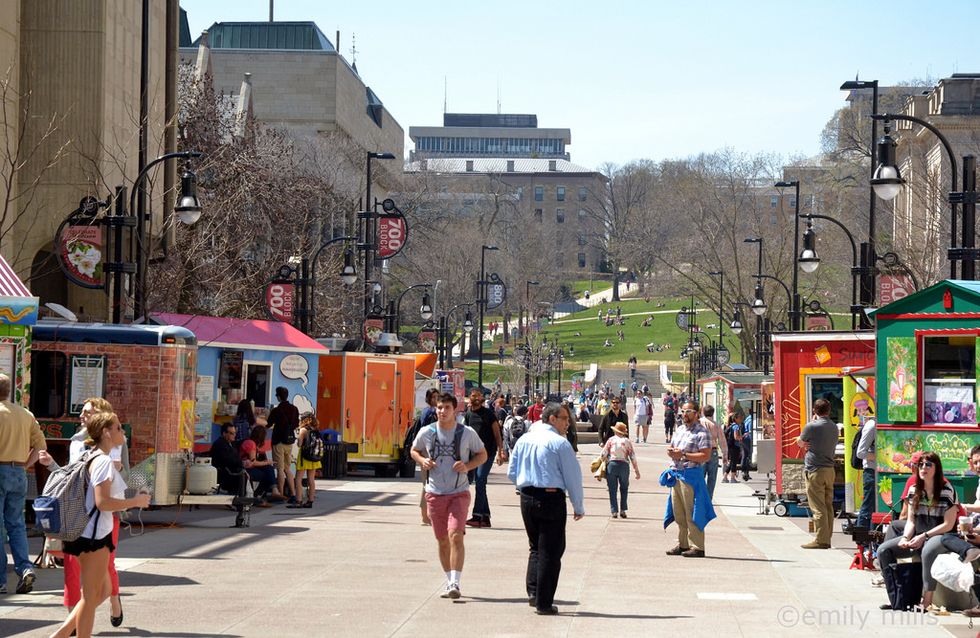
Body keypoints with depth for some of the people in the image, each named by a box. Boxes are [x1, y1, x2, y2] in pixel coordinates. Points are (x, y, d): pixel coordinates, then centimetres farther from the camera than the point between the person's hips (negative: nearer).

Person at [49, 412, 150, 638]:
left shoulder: (95, 458, 15)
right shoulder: (104, 461, -16)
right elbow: (102, 502, -23)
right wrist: (136, 502, -14)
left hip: (92, 533, 10)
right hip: (94, 534, -10)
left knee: (103, 590, 16)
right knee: (91, 596, -1)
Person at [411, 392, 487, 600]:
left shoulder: (468, 433, -4)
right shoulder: (426, 432, 0)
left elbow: (483, 455, 8)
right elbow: (414, 450, 18)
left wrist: (468, 466, -11)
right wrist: (422, 461, -4)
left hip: (459, 493, -3)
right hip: (435, 493, 3)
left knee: (455, 535, -18)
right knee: (442, 540, 8)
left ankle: (455, 583, -18)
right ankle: (450, 582, 22)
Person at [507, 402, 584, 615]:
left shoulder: (523, 440, 8)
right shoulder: (560, 443, -10)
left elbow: (512, 473, 12)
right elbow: (573, 477, -7)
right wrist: (579, 507, 2)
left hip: (527, 499, 6)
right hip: (552, 499, -6)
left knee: (535, 546, 20)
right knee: (550, 551, 2)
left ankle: (532, 590, 7)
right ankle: (543, 603, 4)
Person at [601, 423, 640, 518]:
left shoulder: (611, 440, 10)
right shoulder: (627, 441, 11)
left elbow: (604, 454, 1)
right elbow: (633, 457, 7)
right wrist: (637, 470, 10)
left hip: (611, 464, -1)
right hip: (624, 465, 1)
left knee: (612, 489, 6)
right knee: (624, 489, 16)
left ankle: (614, 511, 1)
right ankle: (623, 510, 10)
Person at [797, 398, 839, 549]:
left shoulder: (812, 426, -12)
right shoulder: (834, 427, 10)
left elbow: (800, 442, 3)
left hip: (815, 470, -7)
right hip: (830, 469, 7)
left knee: (818, 508, -7)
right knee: (828, 506, 10)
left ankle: (821, 540, -9)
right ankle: (827, 539, 13)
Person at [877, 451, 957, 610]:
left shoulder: (947, 491, -9)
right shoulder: (914, 491, 9)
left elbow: (948, 525, -12)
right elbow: (910, 520, 10)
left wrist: (923, 536, -17)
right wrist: (905, 537, -10)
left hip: (940, 536, -7)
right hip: (918, 537, 7)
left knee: (928, 551, -41)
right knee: (883, 550, -10)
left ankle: (927, 601, -33)